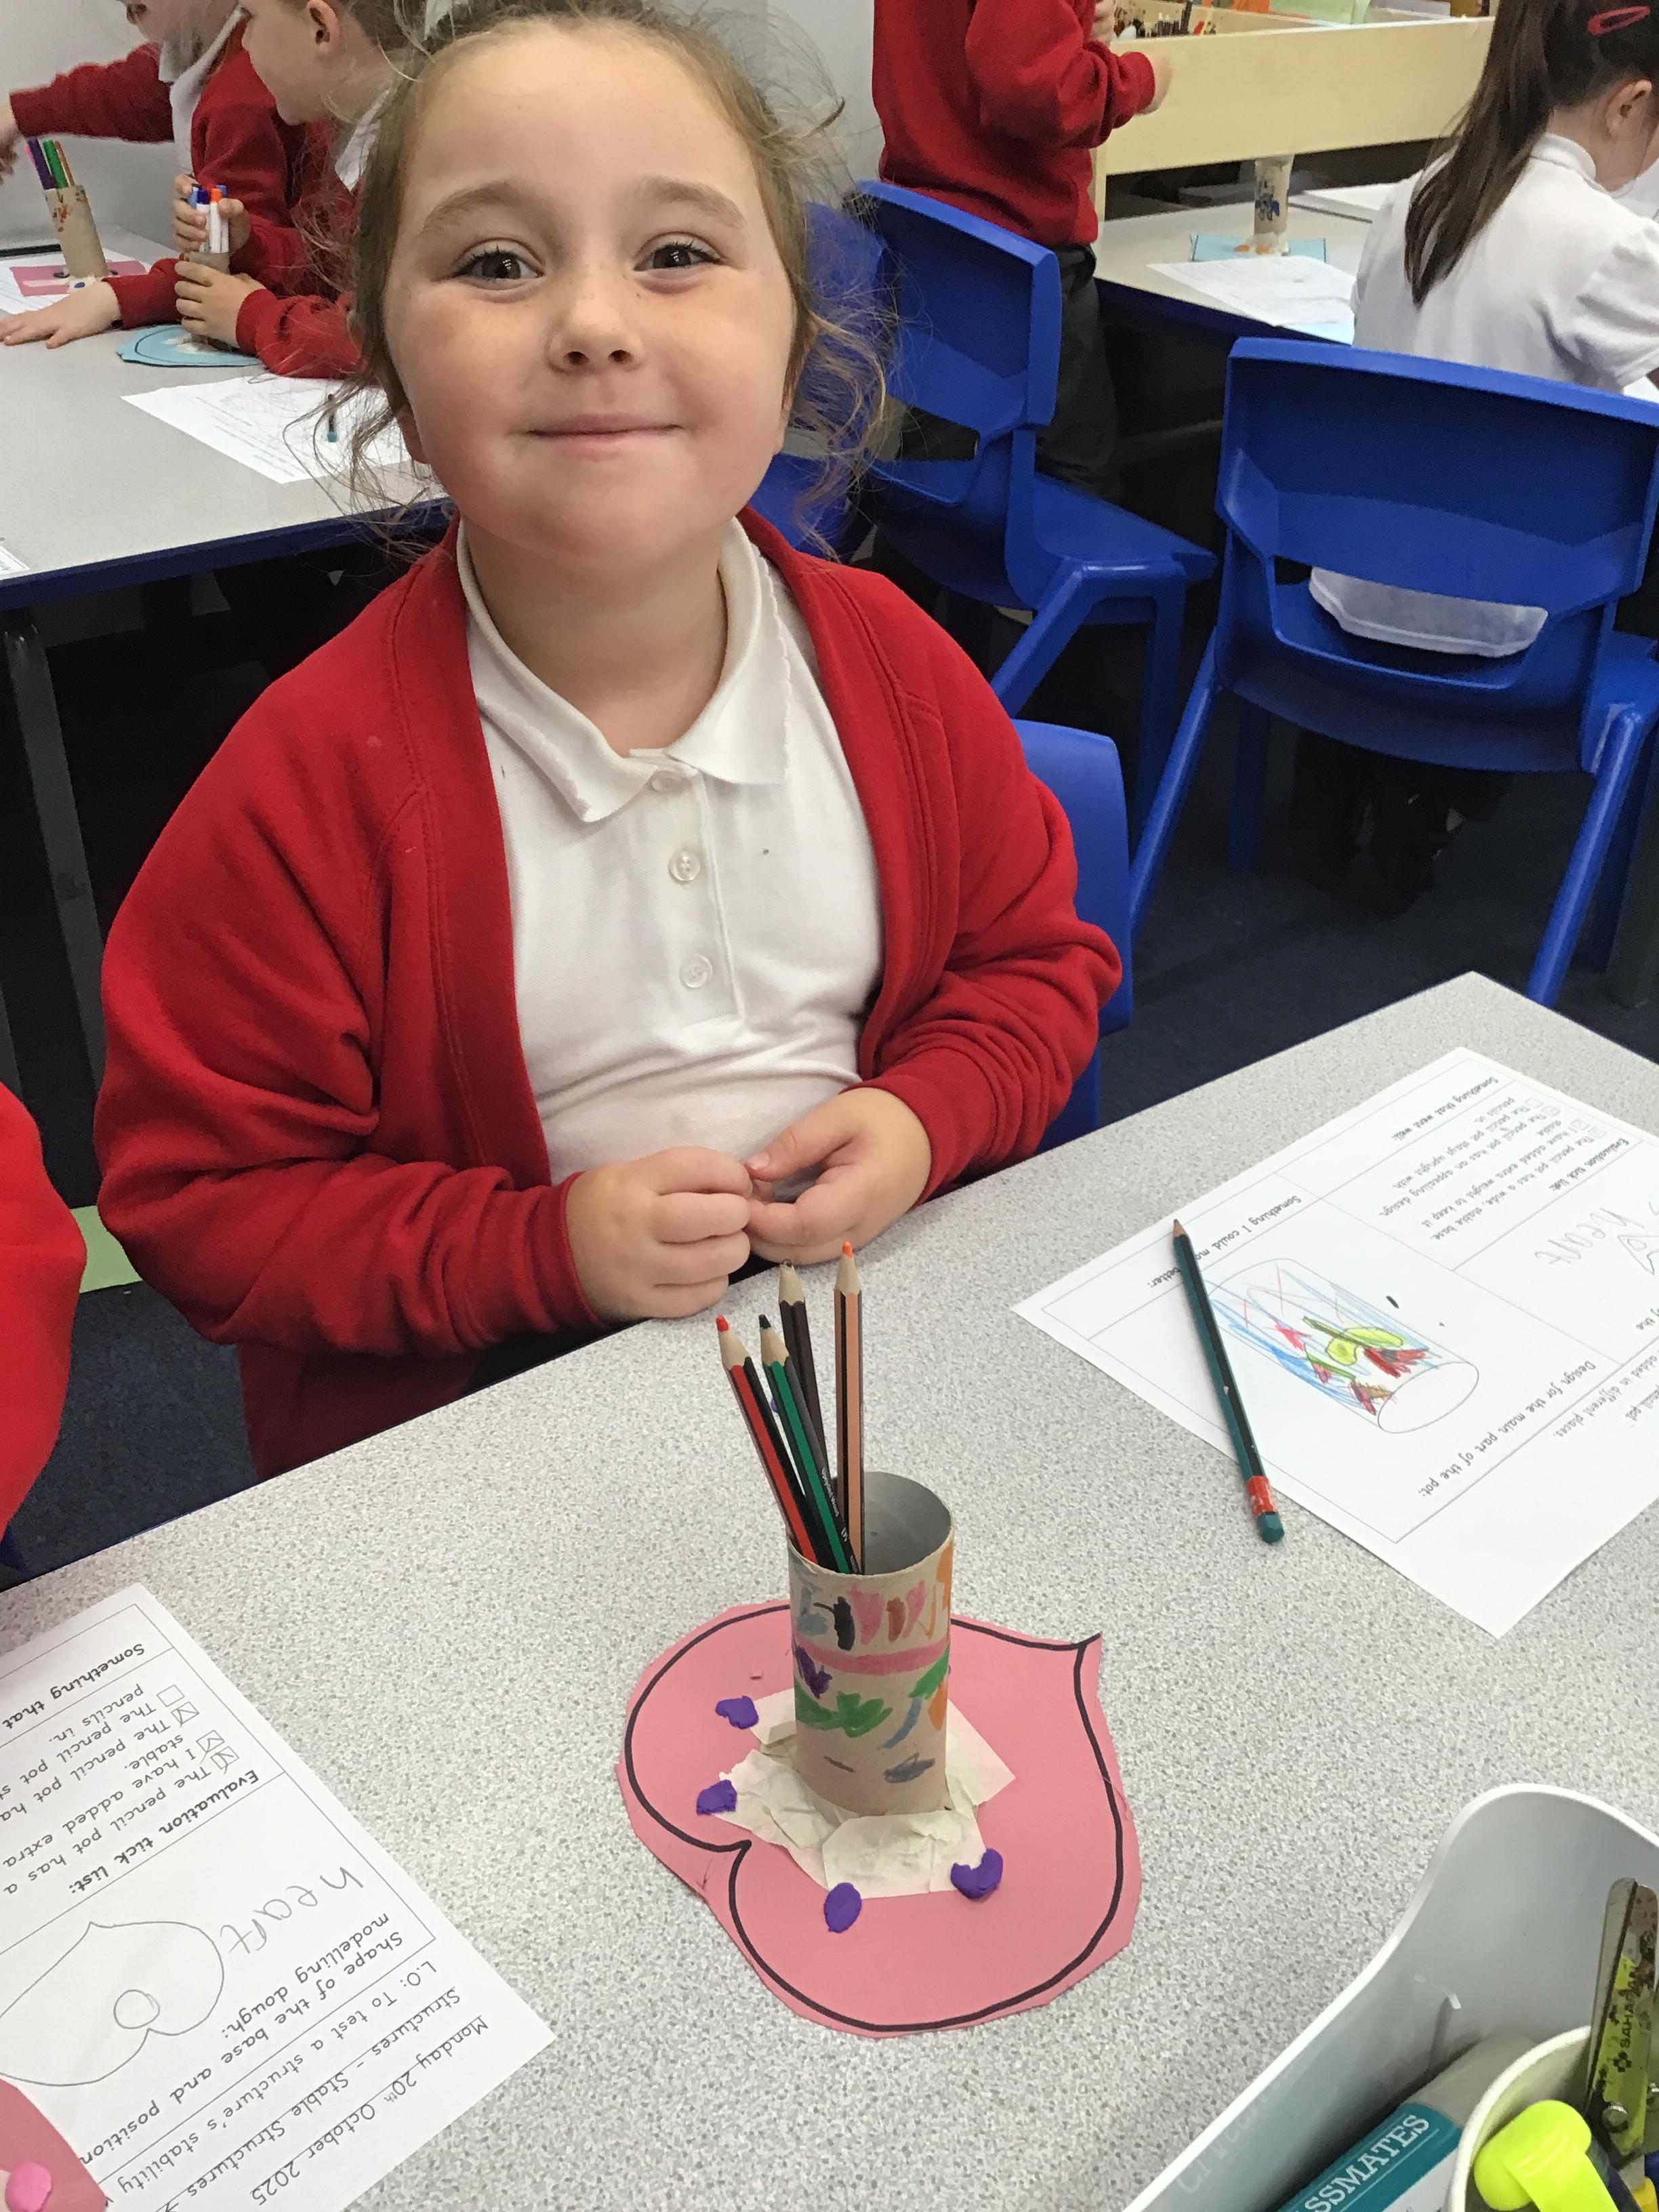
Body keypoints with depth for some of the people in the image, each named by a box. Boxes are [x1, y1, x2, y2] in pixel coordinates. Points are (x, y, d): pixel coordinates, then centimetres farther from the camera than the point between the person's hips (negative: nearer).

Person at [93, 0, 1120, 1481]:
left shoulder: (893, 663, -3)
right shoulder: (319, 776, -13)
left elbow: (1036, 956, 12)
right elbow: (198, 1194, -6)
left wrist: (928, 1119, -9)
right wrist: (544, 1247, -18)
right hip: (484, 1406, -6)